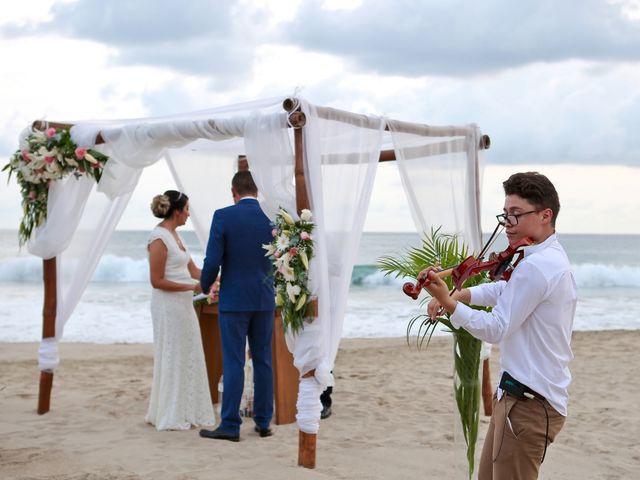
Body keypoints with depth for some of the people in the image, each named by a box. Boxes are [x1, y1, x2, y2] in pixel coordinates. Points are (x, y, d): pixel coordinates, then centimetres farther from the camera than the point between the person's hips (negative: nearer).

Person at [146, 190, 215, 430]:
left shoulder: (174, 235, 13)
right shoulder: (159, 238, -15)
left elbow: (193, 270, 16)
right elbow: (157, 281, -17)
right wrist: (192, 287, -18)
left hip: (184, 305, 9)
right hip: (168, 305, -9)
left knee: (188, 358, 12)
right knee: (172, 358, -1)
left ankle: (185, 413, 20)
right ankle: (169, 417, 9)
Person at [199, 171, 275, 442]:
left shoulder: (223, 216, -10)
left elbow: (212, 261, -12)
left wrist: (205, 286, 7)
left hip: (233, 299, -4)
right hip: (265, 299, 4)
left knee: (233, 363, 0)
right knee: (263, 361, 11)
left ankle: (230, 426, 4)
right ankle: (263, 422, 17)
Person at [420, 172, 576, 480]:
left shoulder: (536, 267, -21)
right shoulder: (551, 258, 13)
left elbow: (495, 329, -20)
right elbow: (502, 290, 21)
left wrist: (447, 301, -24)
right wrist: (457, 294, 6)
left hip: (529, 403, -11)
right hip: (516, 394, 11)